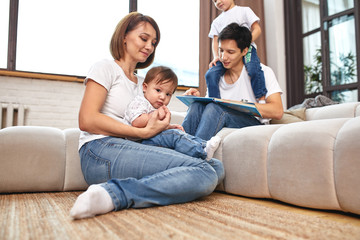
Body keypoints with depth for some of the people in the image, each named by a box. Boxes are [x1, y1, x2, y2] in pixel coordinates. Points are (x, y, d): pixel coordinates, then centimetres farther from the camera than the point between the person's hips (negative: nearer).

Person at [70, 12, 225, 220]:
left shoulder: (141, 82, 30)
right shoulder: (106, 68, 8)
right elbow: (87, 120, -8)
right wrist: (144, 132, -11)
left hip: (132, 150, 8)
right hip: (101, 152, -7)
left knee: (216, 167, -12)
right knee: (202, 172, -25)